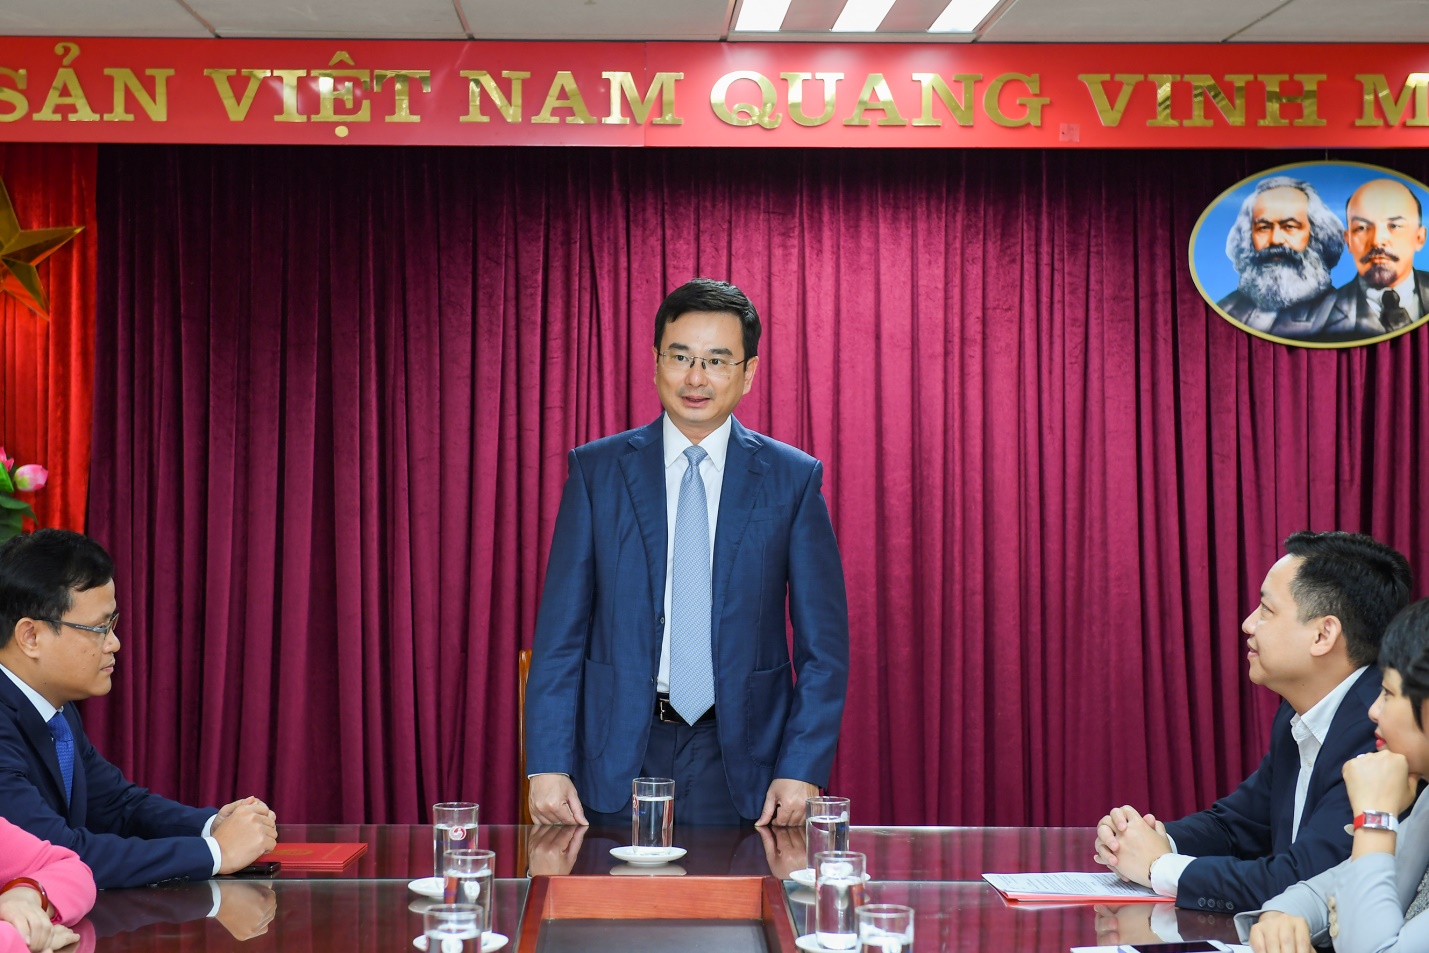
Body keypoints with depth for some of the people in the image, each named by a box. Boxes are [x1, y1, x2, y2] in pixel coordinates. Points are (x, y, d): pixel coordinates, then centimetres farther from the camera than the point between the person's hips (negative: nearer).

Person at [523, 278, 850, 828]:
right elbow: (560, 631, 2)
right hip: (618, 756, 0)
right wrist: (548, 764, -7)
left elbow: (823, 644, 2)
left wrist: (802, 770, -8)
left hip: (739, 761, 0)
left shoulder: (793, 479, 2)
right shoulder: (596, 470, 4)